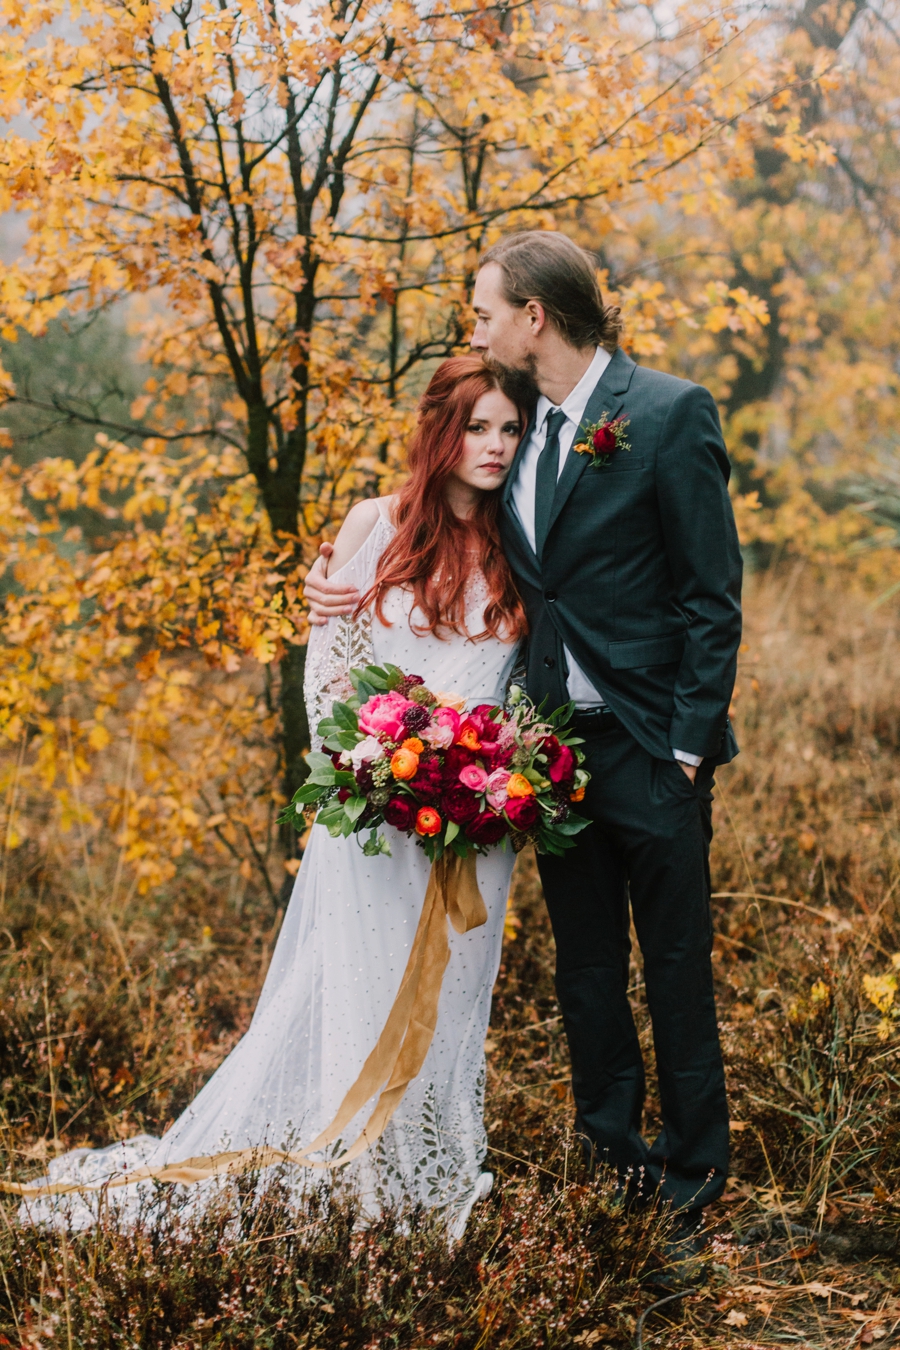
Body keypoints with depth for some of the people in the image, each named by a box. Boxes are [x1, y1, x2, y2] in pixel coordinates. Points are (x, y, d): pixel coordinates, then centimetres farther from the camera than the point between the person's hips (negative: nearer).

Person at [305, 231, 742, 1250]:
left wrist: (688, 747, -14)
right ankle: (610, 1168, 28)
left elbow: (712, 594, -11)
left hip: (650, 745, -6)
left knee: (676, 976, 5)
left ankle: (689, 1186, 19)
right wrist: (357, 589, 3)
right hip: (557, 741, 6)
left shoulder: (668, 414, -10)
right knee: (584, 974, 14)